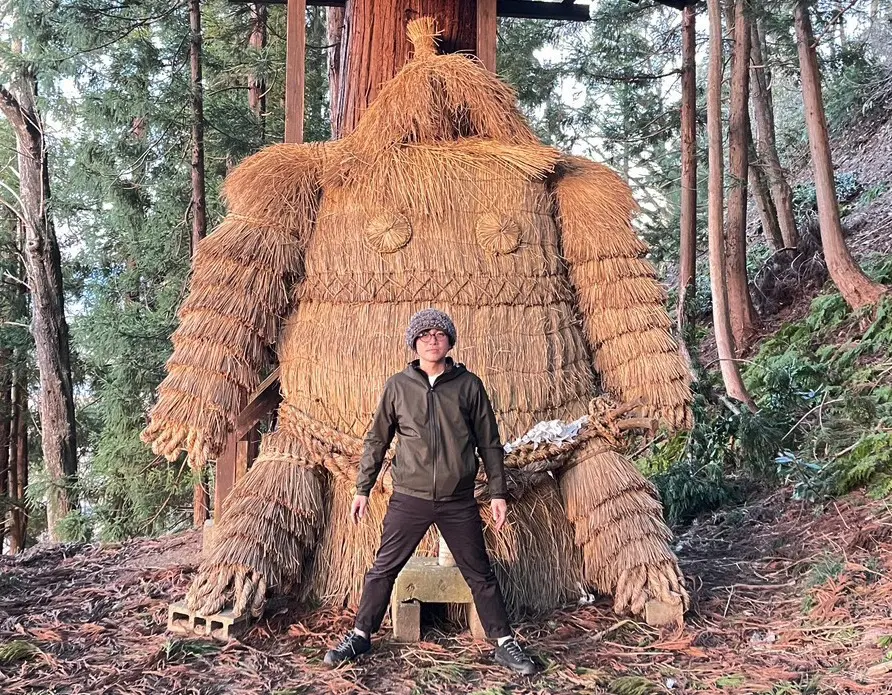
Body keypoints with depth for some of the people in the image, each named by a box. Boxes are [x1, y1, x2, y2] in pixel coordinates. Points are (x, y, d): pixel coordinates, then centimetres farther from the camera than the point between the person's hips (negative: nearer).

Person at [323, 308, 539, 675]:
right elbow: (376, 440, 8)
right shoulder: (398, 386, 1)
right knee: (383, 569, 7)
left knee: (480, 574, 8)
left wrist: (498, 493, 3)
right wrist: (363, 489, 7)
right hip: (409, 499, 0)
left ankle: (504, 644, 21)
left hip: (459, 501, 0)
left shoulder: (469, 385, 1)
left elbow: (489, 443, 5)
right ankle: (360, 636, 24)